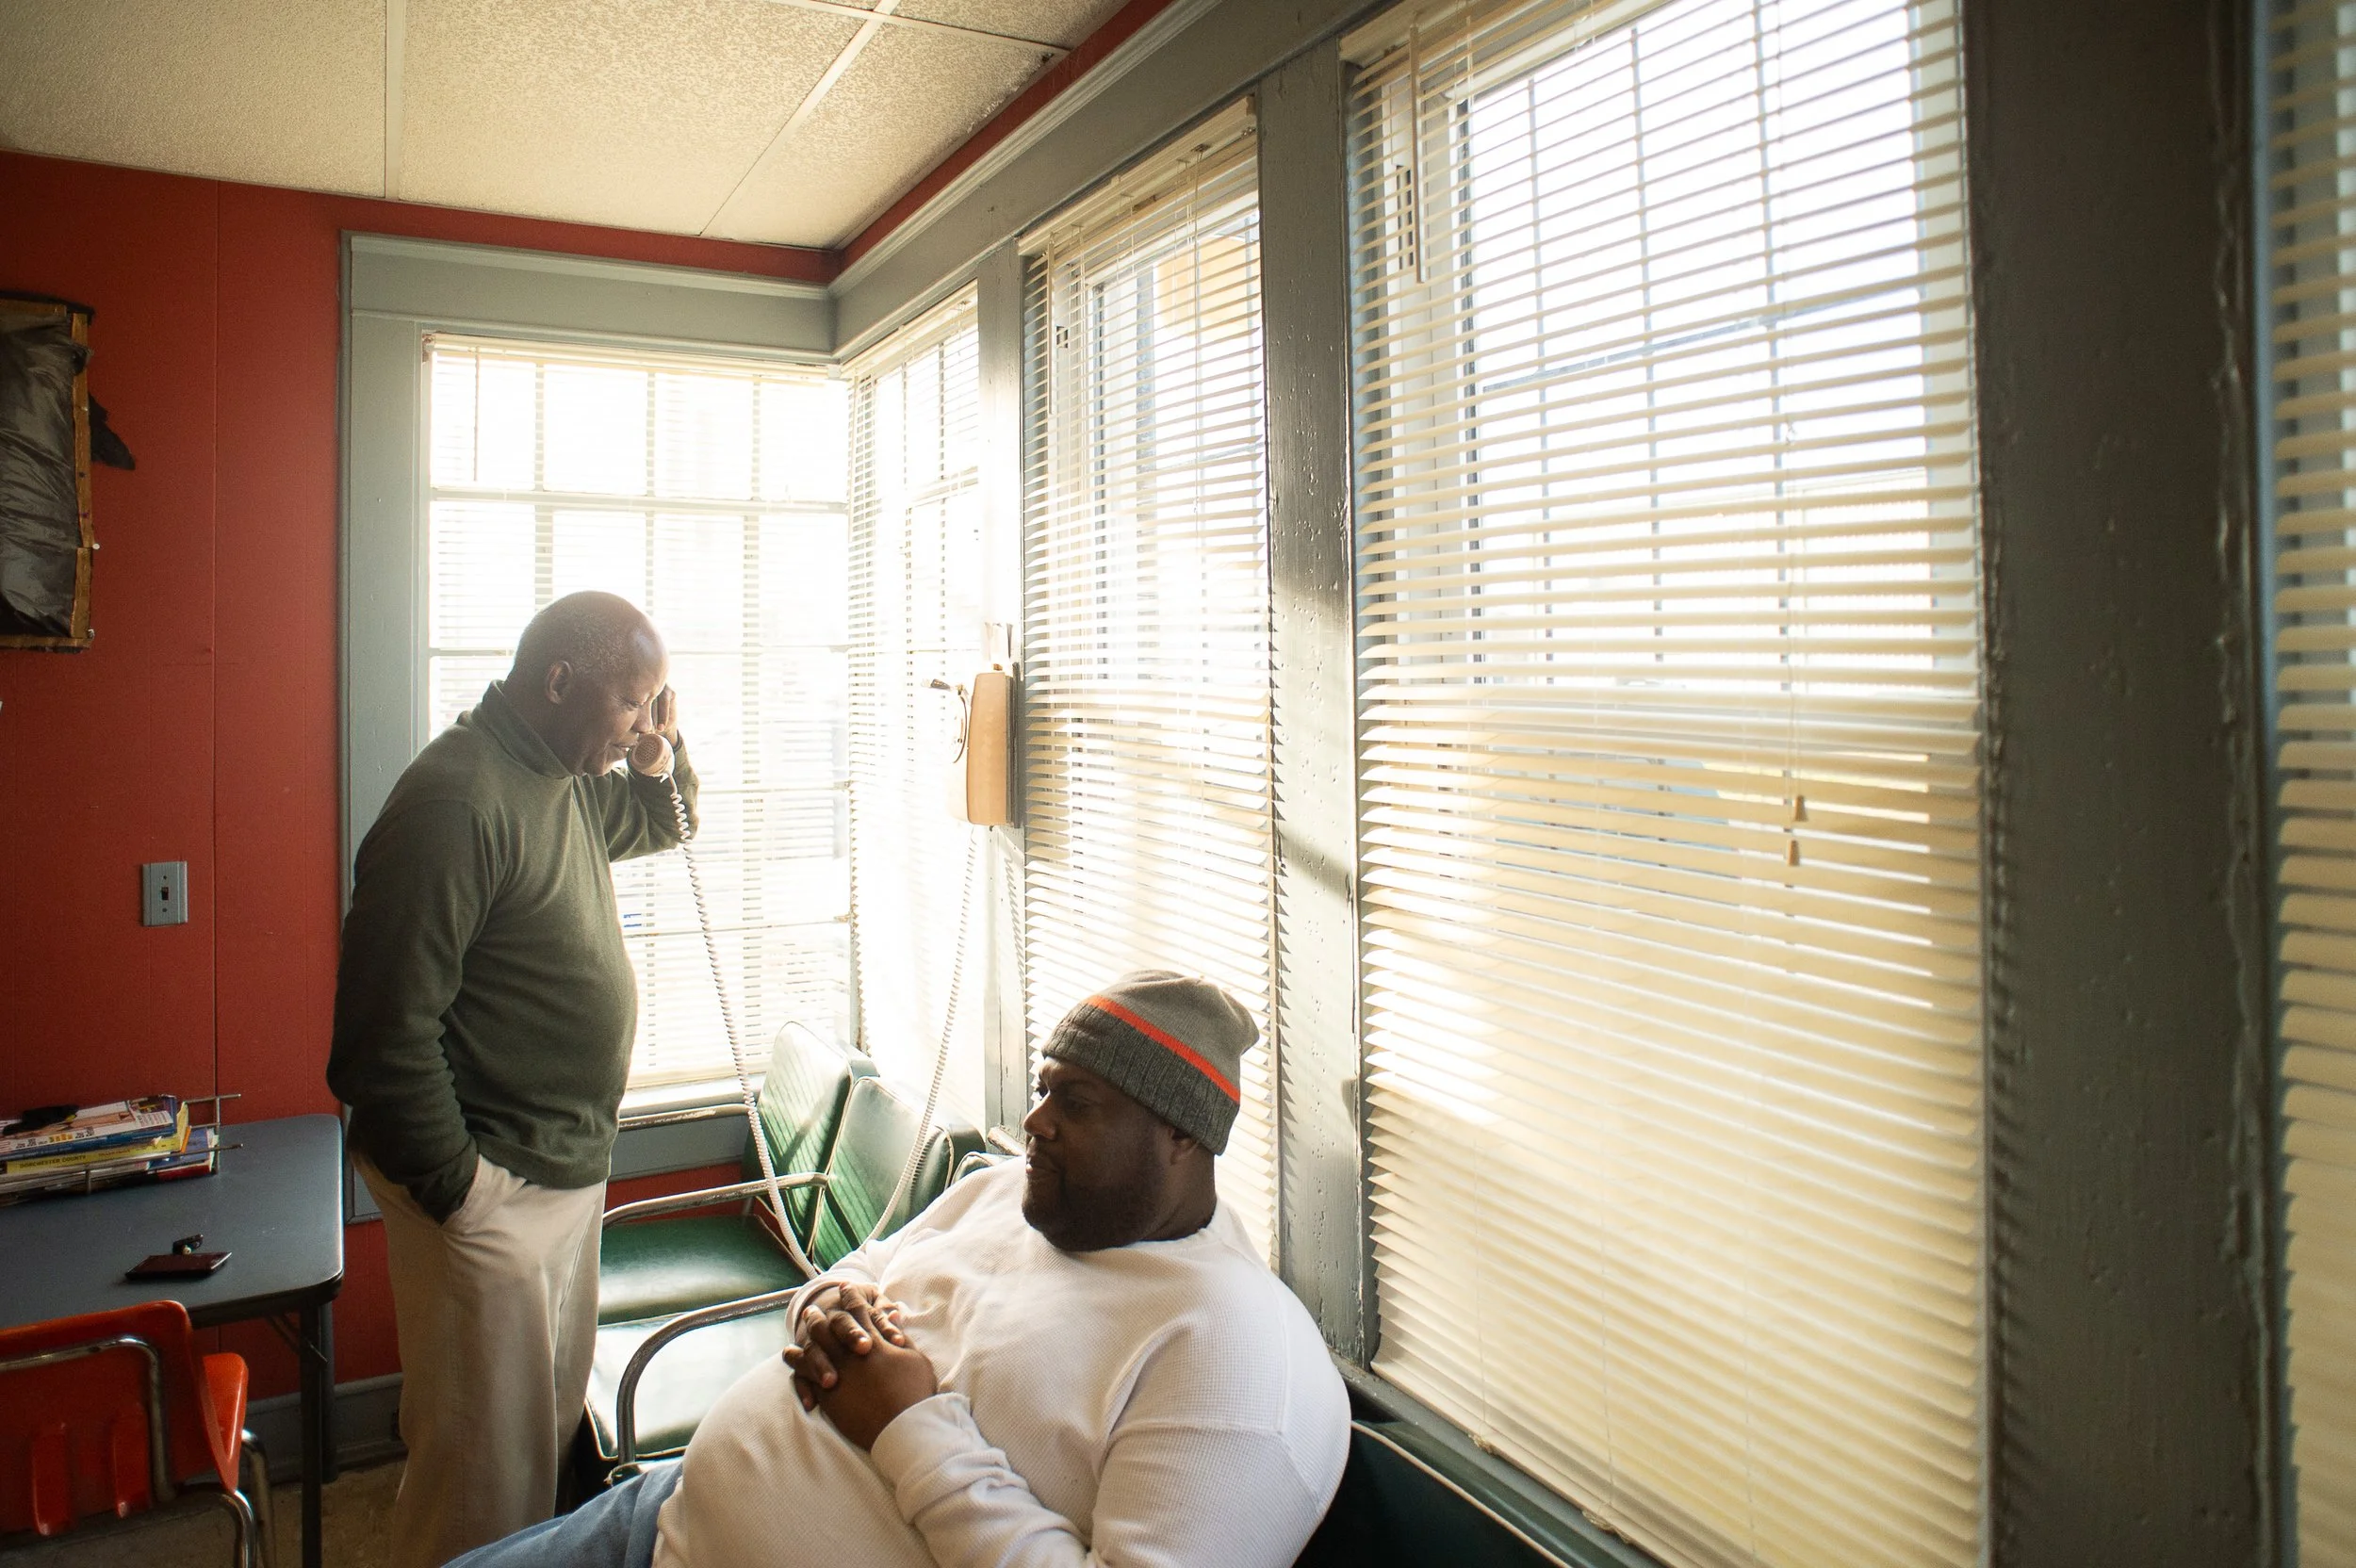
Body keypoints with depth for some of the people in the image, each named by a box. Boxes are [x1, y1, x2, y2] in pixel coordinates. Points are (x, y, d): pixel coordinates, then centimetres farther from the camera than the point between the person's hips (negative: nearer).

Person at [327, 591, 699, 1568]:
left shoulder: (564, 779, 7)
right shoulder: (455, 801, -23)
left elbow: (657, 825, 28)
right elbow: (383, 1037, -24)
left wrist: (666, 742, 7)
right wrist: (454, 1186, -17)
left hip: (567, 1171, 9)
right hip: (489, 1189, -9)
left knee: (553, 1420, 22)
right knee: (487, 1466, 4)